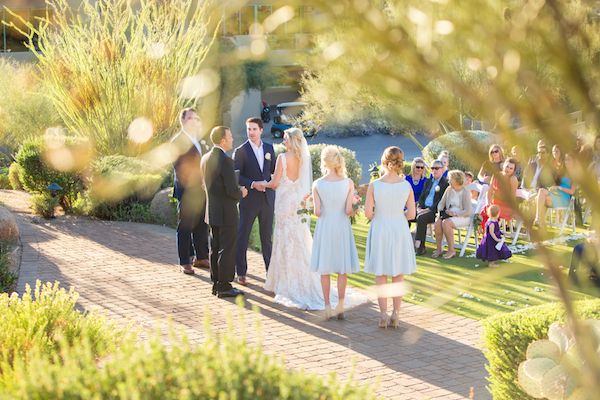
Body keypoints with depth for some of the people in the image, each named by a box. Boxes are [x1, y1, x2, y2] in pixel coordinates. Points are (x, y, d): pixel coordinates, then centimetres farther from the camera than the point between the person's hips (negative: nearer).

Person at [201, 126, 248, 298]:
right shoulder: (225, 161, -21)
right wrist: (241, 193, 0)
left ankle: (216, 284, 22)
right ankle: (225, 286, 3)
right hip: (226, 213, -8)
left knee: (216, 248, 15)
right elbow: (232, 191, -23)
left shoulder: (205, 158, 6)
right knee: (227, 250, -1)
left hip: (212, 211, 8)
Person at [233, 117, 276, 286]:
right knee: (242, 236, 3)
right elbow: (236, 176, -11)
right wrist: (253, 184, -22)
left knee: (267, 236, 12)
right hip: (249, 200, -4)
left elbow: (274, 169, 12)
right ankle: (241, 273, 11)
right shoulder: (241, 151, -7)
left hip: (267, 198, 4)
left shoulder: (269, 148, 7)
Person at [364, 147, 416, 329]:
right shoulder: (406, 186, -8)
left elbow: (367, 213, -12)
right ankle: (396, 314, 16)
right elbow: (411, 213, -5)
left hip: (380, 231, -1)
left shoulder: (374, 185, -13)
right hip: (400, 230, 1)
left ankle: (384, 315, 9)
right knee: (398, 276, 13)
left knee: (380, 276, 10)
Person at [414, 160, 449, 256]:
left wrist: (430, 209, -18)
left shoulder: (446, 183, -1)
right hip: (423, 208, 6)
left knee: (421, 218, -34)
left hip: (434, 211, -6)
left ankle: (420, 246, -28)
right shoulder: (428, 181, 22)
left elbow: (442, 201, -9)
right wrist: (419, 207, -1)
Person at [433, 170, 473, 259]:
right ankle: (438, 249, -17)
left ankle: (451, 250, -22)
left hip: (463, 217, -6)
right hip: (449, 215, 6)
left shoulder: (465, 192, -11)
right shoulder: (449, 189, 8)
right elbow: (441, 203, 13)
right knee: (437, 222, -25)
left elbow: (467, 211, -16)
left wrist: (454, 213, -21)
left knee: (446, 223, -33)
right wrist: (440, 211, -7)